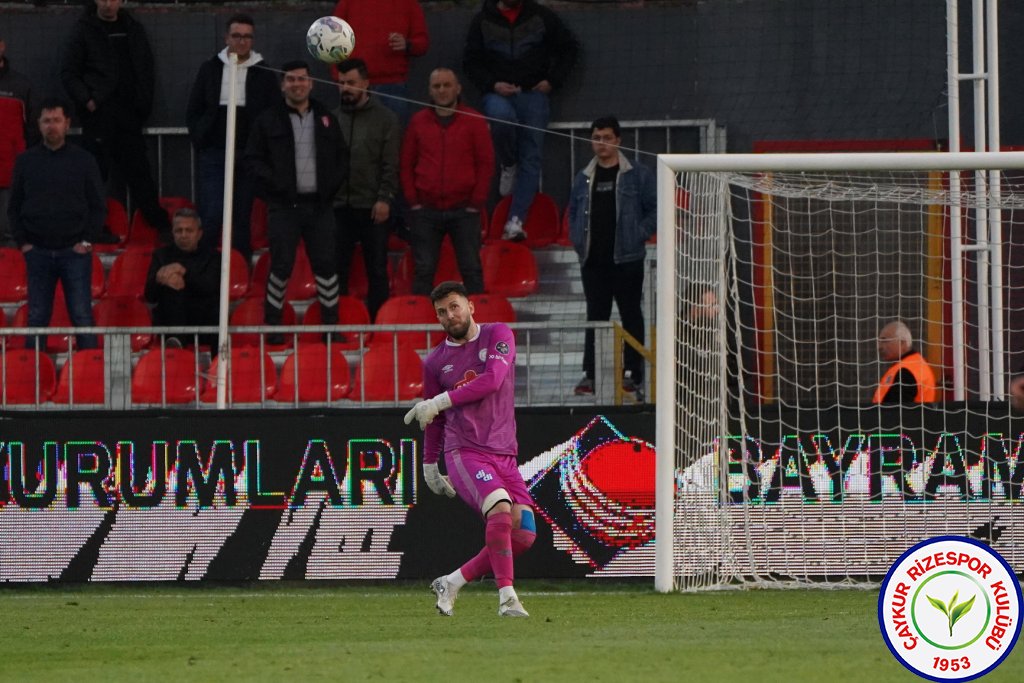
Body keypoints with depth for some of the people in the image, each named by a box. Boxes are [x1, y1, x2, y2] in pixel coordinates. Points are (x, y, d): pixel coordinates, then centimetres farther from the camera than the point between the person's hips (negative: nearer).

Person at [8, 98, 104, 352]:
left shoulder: (83, 160, 4)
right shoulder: (26, 161, 8)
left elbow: (98, 207, 5)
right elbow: (14, 207, 11)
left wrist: (87, 241, -4)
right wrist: (22, 242, 1)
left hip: (75, 252, -2)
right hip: (38, 252, 2)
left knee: (82, 315, -3)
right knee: (37, 316, 4)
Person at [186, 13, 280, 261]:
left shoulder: (264, 74, 4)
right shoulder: (210, 69, 7)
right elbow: (192, 112, 12)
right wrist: (201, 140, 2)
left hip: (249, 156, 0)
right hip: (213, 155, 0)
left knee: (243, 219, 4)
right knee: (211, 216, -10)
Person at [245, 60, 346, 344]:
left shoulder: (326, 119, 13)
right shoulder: (268, 121, 3)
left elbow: (342, 157, 16)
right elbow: (253, 158, 0)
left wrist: (333, 183, 0)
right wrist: (274, 183, -12)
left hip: (319, 204, 3)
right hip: (284, 204, -3)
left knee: (326, 264, 1)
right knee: (281, 265, -4)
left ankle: (331, 323, 8)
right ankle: (273, 325, 4)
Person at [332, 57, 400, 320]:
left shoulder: (385, 118, 3)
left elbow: (391, 164, -2)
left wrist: (385, 199, -11)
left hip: (372, 208, -3)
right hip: (338, 206, 3)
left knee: (376, 270, 2)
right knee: (336, 269, 2)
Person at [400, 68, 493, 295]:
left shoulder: (473, 121, 3)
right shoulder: (418, 121, 10)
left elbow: (486, 163, 2)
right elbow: (407, 164, 11)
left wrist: (476, 203, -4)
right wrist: (413, 201, 1)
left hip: (464, 209, -2)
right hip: (426, 211, 2)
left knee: (471, 269, -1)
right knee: (423, 270, 1)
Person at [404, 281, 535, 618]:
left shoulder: (498, 336, 4)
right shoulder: (435, 361, 9)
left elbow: (492, 380, -13)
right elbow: (434, 419, 21)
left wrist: (441, 401, -14)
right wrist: (429, 466, 24)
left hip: (504, 455, 2)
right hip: (464, 453, -2)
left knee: (524, 534, -8)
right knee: (501, 509, -29)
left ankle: (453, 582, 8)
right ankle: (506, 597, -27)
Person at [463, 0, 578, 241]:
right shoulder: (483, 21, 5)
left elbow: (569, 47, 12)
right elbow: (470, 61, 7)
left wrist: (553, 81, 0)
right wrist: (492, 85, -10)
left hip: (533, 93, 1)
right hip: (499, 93, -1)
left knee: (531, 157, -8)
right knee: (502, 116, -36)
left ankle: (515, 221, -11)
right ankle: (509, 166, -5)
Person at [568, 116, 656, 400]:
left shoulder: (637, 175, -1)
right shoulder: (584, 178, 12)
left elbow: (654, 210, -1)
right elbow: (574, 213, 22)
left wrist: (638, 236, -9)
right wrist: (578, 240, 7)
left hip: (626, 259, -4)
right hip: (593, 260, 4)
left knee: (631, 315, 1)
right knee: (595, 316, 6)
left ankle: (633, 373, 4)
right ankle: (590, 373, 7)